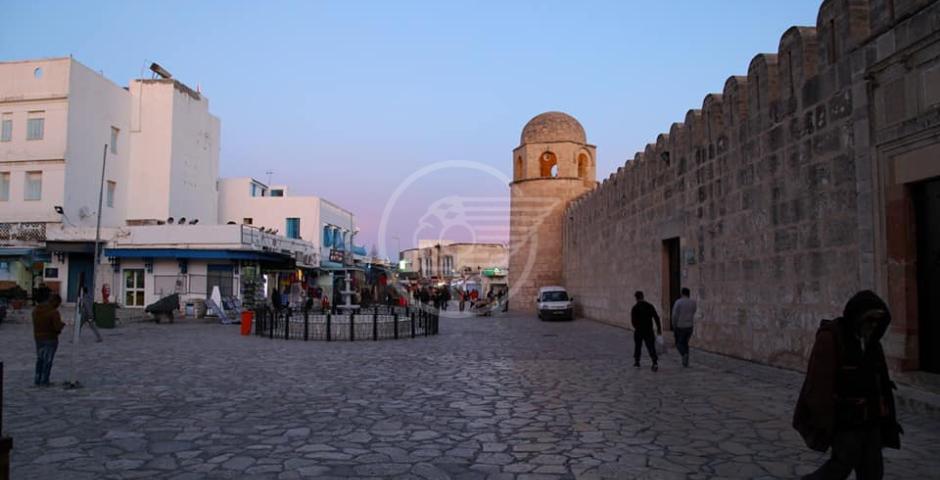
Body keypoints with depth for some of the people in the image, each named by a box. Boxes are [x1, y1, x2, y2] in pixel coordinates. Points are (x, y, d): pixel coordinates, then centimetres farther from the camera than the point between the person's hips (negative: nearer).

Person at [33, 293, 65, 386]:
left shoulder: (36, 310, 3)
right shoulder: (53, 312, -21)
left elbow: (35, 324, 10)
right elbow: (58, 327, -22)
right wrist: (63, 324, -3)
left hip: (38, 338, 7)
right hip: (50, 339, -7)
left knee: (39, 359, 20)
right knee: (48, 360, 5)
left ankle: (37, 379, 25)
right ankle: (44, 381, 10)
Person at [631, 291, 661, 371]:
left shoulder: (635, 308, -12)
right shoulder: (650, 306, 0)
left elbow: (633, 320, -16)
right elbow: (656, 318, 1)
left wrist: (636, 327, 3)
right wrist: (659, 328, 11)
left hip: (639, 331, -2)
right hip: (649, 331, 2)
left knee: (637, 346, 18)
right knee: (651, 347, 2)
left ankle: (636, 362, 30)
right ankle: (655, 363, -14)